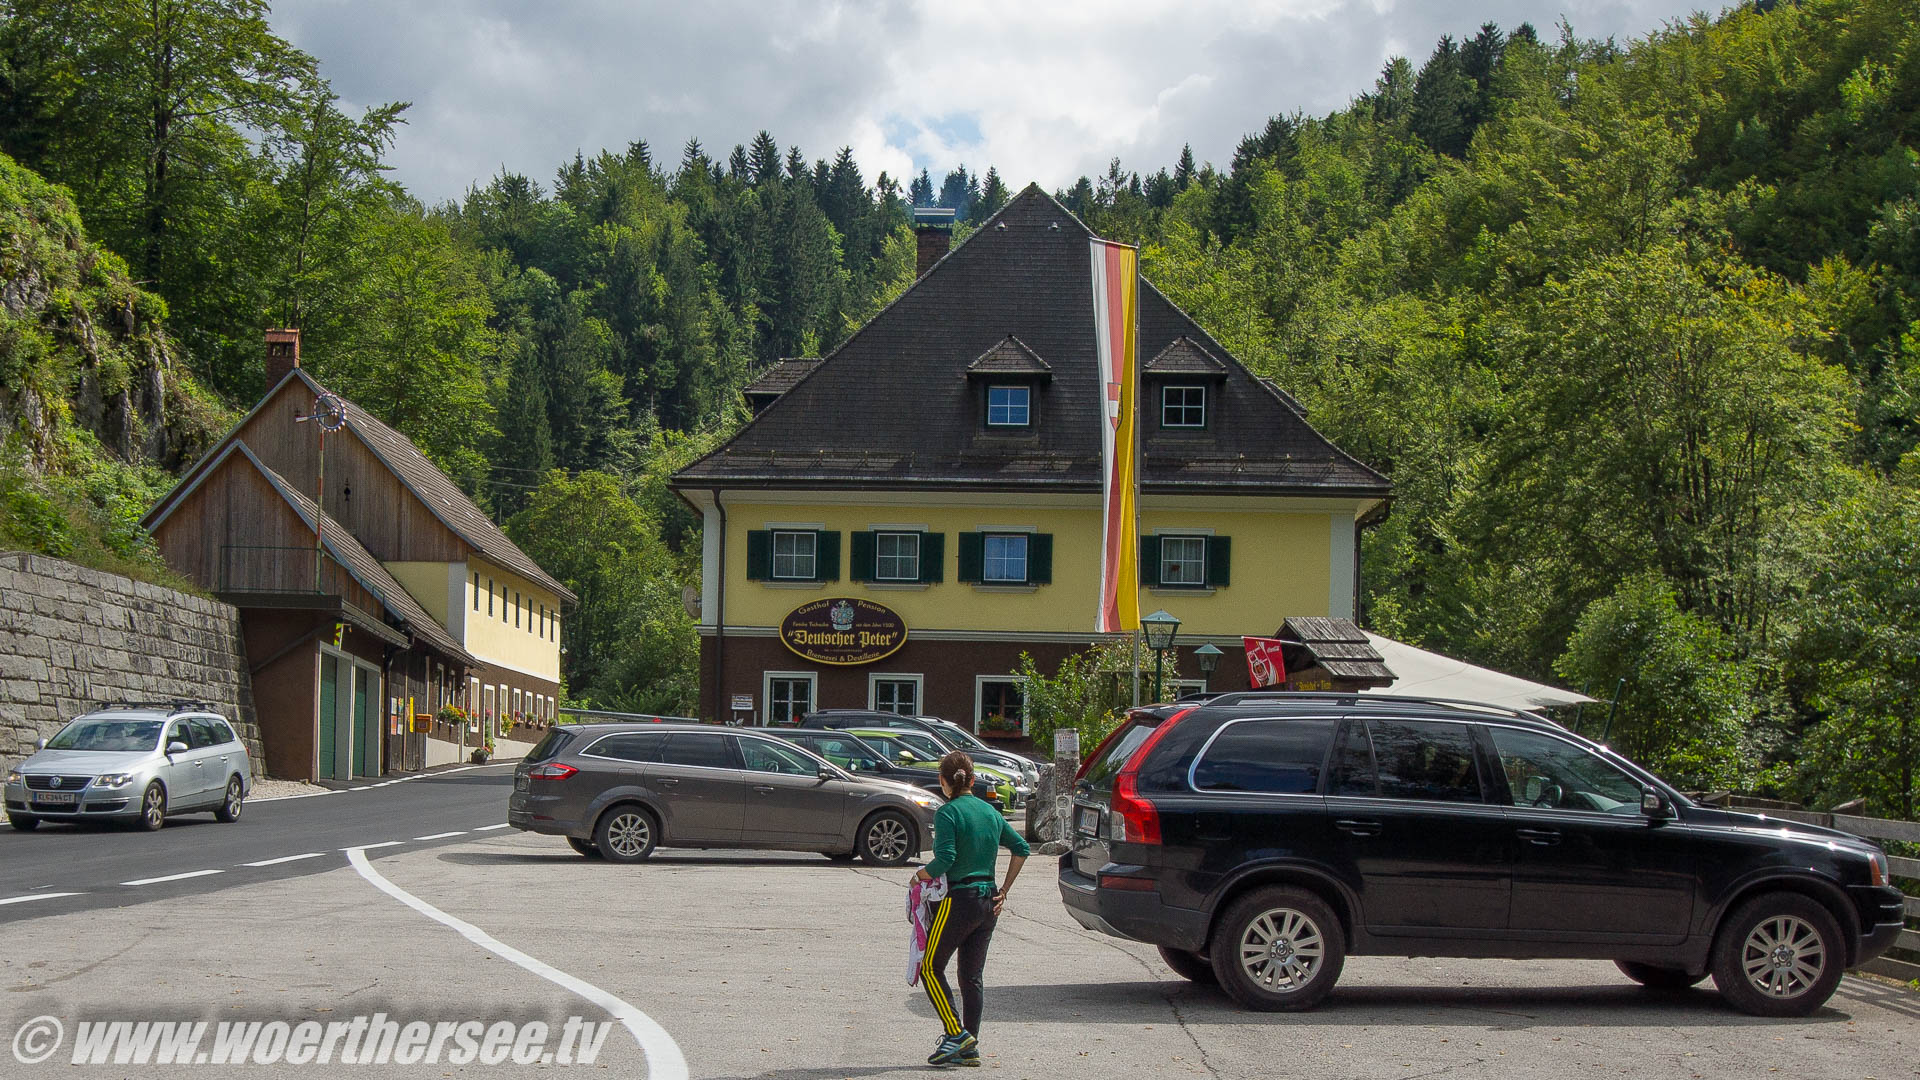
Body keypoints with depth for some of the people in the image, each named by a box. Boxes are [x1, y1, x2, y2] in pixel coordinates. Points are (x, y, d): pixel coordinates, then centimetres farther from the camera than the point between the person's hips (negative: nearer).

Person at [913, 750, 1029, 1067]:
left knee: (931, 968, 6)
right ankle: (969, 1049, 11)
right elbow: (1021, 848, 14)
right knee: (972, 975, 12)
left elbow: (945, 859, -21)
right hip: (988, 902, 7)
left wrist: (922, 874, -3)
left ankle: (957, 1034, -5)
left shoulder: (947, 813, -11)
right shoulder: (990, 812, 10)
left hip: (958, 900, -7)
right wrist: (1004, 891, 15)